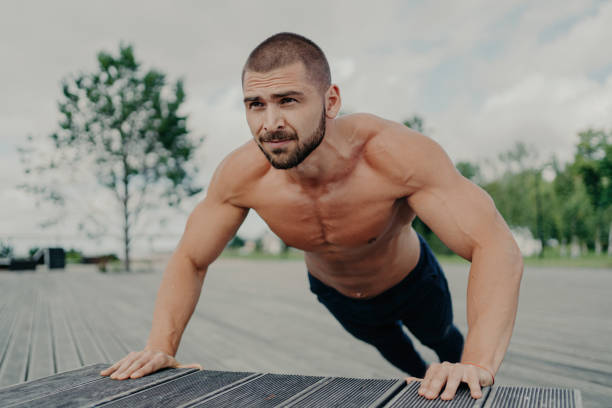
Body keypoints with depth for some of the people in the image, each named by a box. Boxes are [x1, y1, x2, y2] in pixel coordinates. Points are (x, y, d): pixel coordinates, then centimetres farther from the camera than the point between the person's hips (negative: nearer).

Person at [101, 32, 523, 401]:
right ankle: (422, 376, 68)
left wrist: (478, 365, -59)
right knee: (384, 341, 33)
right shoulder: (241, 174, -34)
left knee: (442, 339, 28)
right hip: (332, 291, 3)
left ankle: (453, 370, 65)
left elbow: (497, 248, -47)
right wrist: (161, 347, -32)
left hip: (410, 282, -3)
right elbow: (189, 261, -19)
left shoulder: (394, 153, -44)